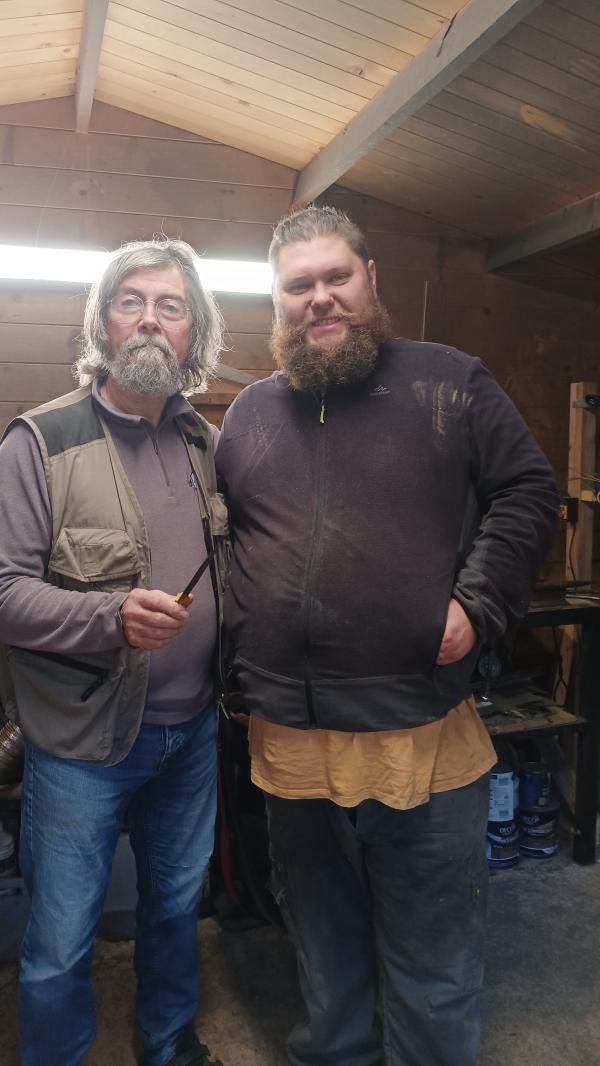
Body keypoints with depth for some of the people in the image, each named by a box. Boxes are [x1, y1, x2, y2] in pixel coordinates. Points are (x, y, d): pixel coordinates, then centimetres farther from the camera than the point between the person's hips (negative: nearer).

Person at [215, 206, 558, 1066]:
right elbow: (219, 540, 17)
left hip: (424, 736, -3)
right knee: (321, 941, 25)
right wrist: (238, 646, 5)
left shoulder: (450, 382, -1)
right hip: (289, 737, 4)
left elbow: (527, 493, 0)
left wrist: (478, 603, -13)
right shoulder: (250, 412, 9)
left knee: (435, 969, 14)